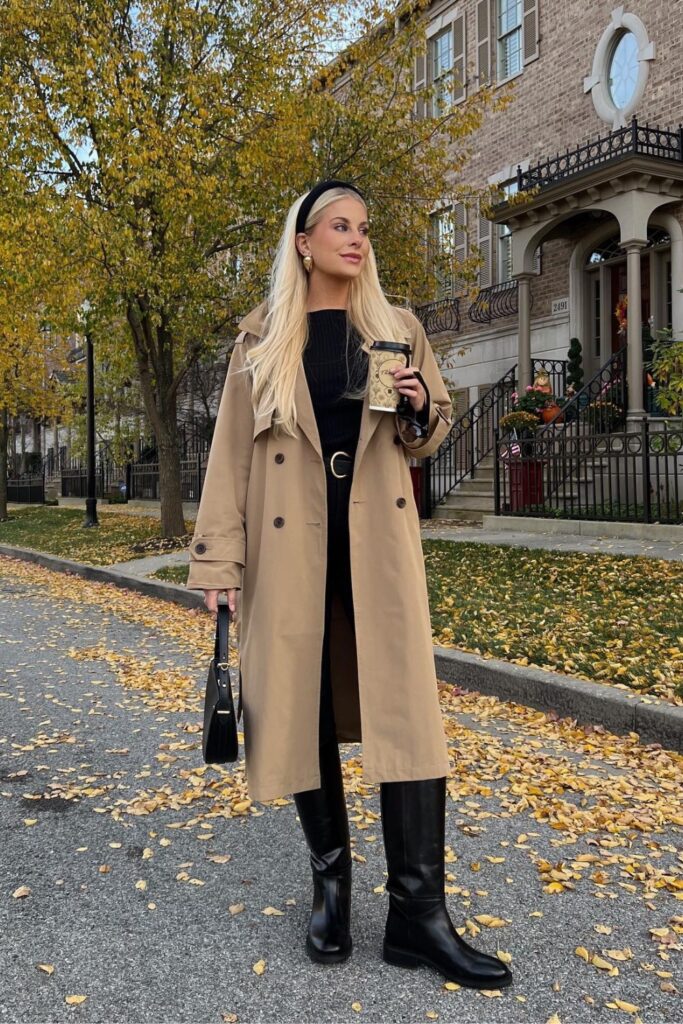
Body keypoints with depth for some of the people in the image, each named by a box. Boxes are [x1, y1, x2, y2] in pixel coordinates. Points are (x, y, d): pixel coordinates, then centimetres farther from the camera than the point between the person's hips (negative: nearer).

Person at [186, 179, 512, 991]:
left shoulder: (397, 330, 11)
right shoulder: (261, 340, 6)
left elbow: (432, 432, 17)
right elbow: (231, 452, 2)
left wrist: (419, 408, -8)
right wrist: (218, 561, -5)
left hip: (380, 538, 1)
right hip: (290, 544, 0)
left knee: (404, 704, -7)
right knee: (303, 706, 5)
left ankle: (417, 910, 1)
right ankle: (330, 880, 24)